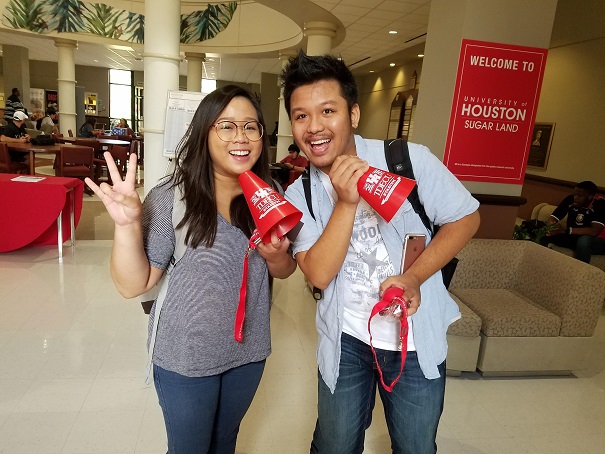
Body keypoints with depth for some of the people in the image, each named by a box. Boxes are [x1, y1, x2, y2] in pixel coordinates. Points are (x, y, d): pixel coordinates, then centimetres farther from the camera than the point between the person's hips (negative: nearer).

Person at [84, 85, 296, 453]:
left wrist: (275, 256, -19)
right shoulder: (171, 198, -18)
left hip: (249, 350, 4)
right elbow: (133, 285, -18)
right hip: (186, 355, -3)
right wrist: (128, 225, -35)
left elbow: (286, 271, 3)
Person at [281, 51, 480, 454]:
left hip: (418, 339, -1)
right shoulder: (299, 194, -8)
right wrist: (346, 202, -30)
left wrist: (414, 277, -19)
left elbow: (466, 217, -7)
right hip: (345, 341, 2)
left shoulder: (411, 161, -16)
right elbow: (319, 273, -18)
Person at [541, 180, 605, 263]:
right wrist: (550, 227, -34)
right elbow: (552, 218, -9)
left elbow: (595, 231, -31)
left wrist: (566, 230, -41)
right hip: (572, 237, 4)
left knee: (584, 240, -38)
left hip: (596, 241, -4)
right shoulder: (570, 199, -9)